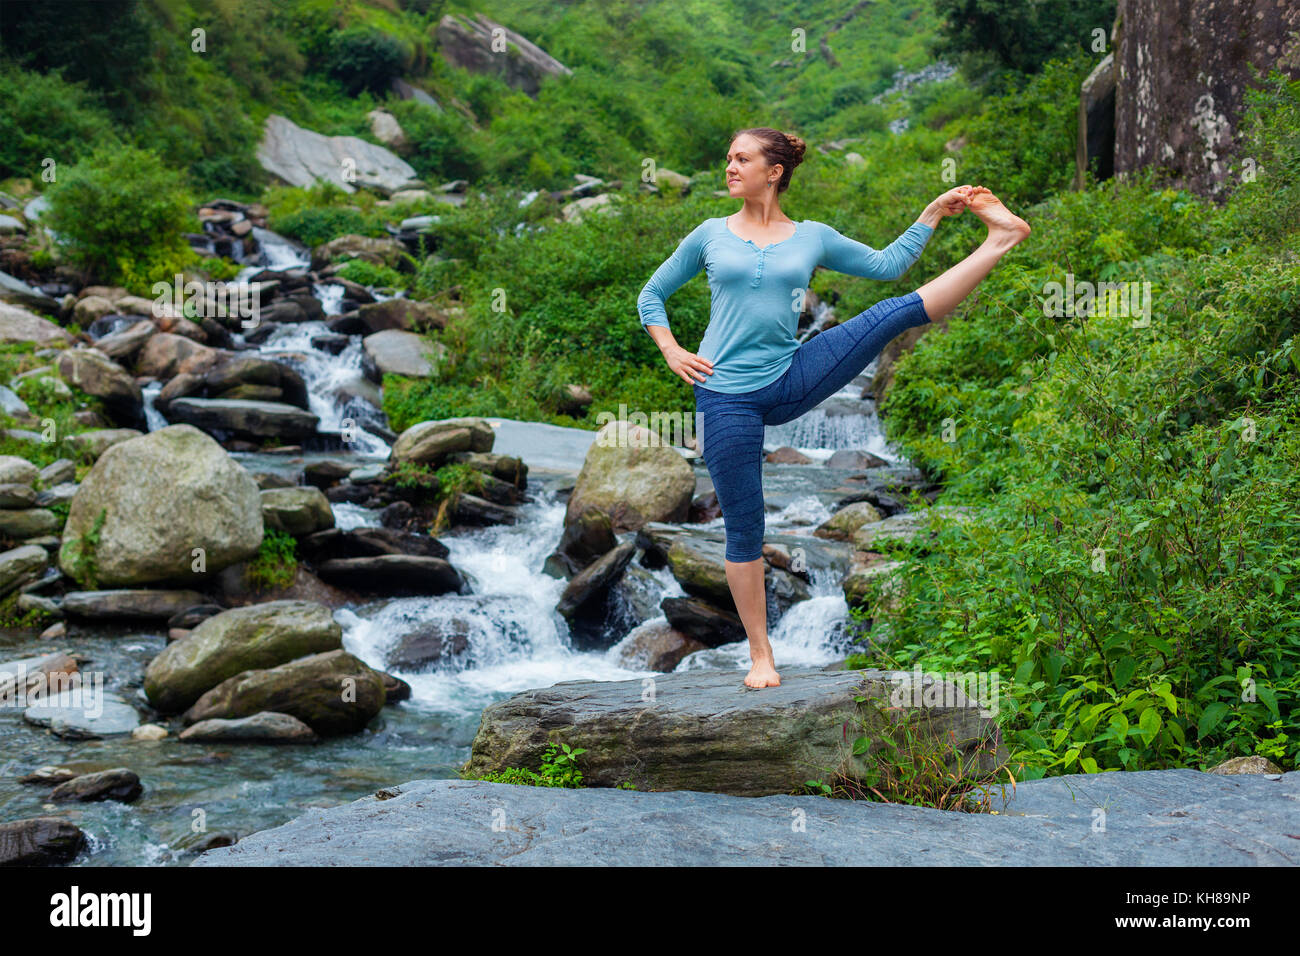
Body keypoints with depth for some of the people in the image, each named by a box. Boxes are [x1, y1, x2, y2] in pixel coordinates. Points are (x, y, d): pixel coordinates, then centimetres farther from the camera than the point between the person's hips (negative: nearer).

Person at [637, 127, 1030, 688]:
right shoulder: (711, 236, 6)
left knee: (899, 311, -9)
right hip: (728, 398, -1)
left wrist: (932, 214, 12)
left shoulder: (812, 237, 9)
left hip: (791, 381, 2)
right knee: (744, 529, 0)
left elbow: (886, 265, 17)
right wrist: (673, 354, 1)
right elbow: (652, 296, 15)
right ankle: (761, 655, 11)